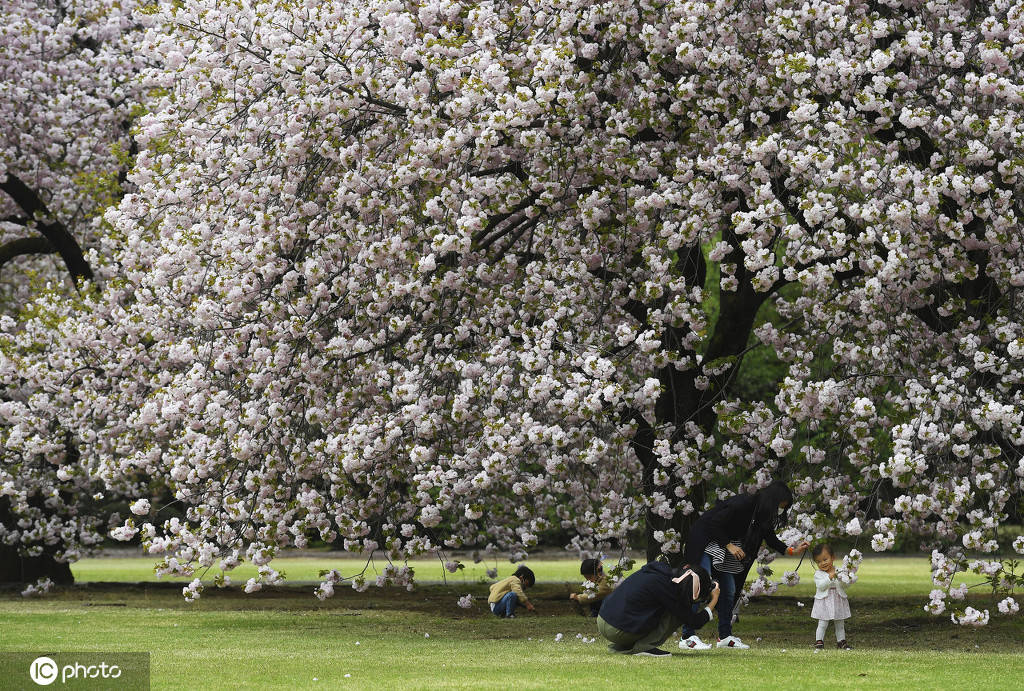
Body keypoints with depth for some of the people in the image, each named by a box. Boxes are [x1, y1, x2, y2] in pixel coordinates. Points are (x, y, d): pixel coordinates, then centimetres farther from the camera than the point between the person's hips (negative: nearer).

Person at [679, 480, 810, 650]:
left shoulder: (762, 513, -2)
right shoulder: (741, 504, -29)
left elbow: (770, 538, 11)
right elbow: (713, 524, -26)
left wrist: (792, 550, 0)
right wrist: (729, 546, -23)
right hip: (704, 542, -9)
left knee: (729, 591, 7)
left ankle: (725, 636, 14)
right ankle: (688, 637, -19)